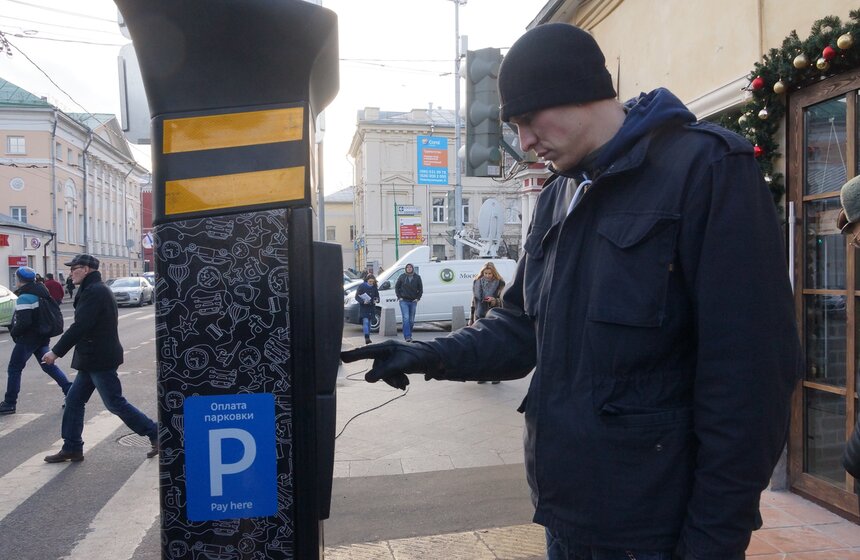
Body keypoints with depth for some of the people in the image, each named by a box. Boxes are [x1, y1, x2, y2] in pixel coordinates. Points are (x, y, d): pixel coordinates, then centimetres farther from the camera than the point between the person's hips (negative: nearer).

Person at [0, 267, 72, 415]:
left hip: (28, 338, -8)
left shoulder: (24, 297, -18)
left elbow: (23, 322, -25)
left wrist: (13, 331, -7)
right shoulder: (40, 290, 8)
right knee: (48, 365, 13)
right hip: (42, 336, 8)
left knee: (14, 369, 3)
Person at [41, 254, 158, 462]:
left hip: (100, 360, -10)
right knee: (74, 400, 13)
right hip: (92, 359, 10)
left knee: (115, 403, -4)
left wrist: (56, 352, -19)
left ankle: (155, 433, 4)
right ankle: (71, 448, 21)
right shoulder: (94, 289, 16)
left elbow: (79, 327, -24)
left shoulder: (94, 291, -18)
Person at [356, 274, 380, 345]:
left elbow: (377, 296, 15)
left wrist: (377, 300, -8)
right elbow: (357, 297, -6)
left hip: (371, 308, 4)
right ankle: (367, 337, -21)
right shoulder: (362, 286, -6)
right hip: (363, 307, -4)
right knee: (365, 321, -16)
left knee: (369, 322, 10)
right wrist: (363, 301, -22)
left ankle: (368, 337, 18)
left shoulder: (374, 287, 6)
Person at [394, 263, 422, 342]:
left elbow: (420, 289, 10)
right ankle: (407, 336, -16)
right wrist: (399, 297, 0)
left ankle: (409, 335, 22)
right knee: (406, 318, -13)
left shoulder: (417, 277, 4)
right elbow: (396, 287, 9)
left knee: (411, 320, 8)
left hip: (413, 301, 2)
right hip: (404, 301, -2)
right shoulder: (402, 277, 2)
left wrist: (418, 298, 1)